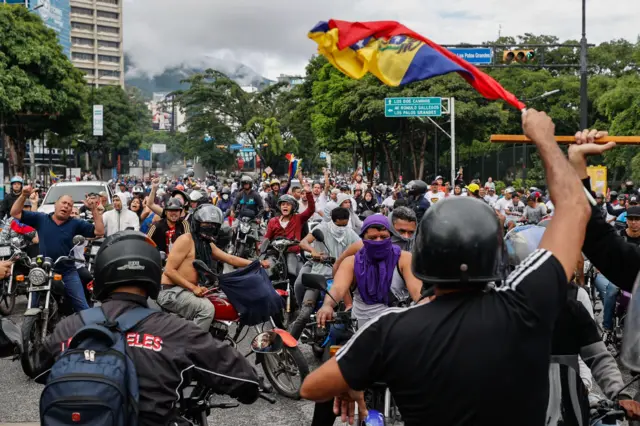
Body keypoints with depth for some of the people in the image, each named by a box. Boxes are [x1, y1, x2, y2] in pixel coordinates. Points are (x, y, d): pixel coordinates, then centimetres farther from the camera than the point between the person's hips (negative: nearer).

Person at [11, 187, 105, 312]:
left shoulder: (76, 223, 0)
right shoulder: (40, 218, 1)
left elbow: (99, 232, -6)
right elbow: (15, 213, 0)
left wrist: (94, 210, -15)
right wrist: (23, 196, -13)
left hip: (68, 273, -1)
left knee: (82, 307, 0)